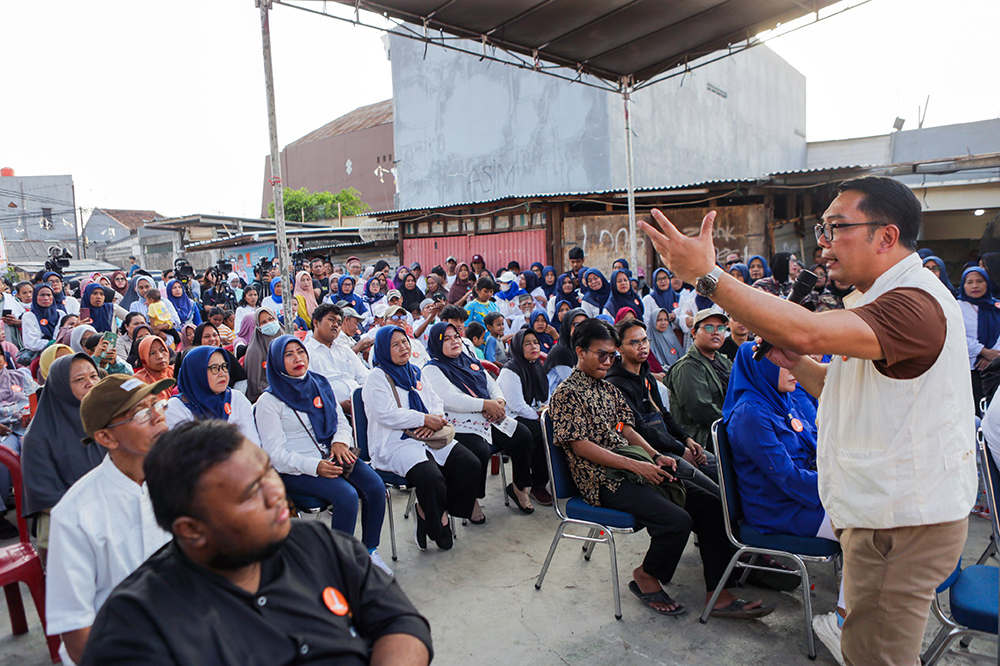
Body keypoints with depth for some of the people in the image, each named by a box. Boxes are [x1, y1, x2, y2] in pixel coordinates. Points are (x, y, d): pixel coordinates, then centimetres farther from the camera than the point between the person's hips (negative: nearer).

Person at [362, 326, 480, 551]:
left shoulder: (415, 372, 21)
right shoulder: (378, 377, -2)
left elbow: (436, 402, 17)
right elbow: (386, 415, -15)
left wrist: (434, 420, -7)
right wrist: (424, 419, -15)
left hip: (428, 438, 7)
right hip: (395, 444, -7)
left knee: (470, 464, -11)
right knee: (431, 477, -32)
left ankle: (427, 513, 1)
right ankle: (436, 525, -1)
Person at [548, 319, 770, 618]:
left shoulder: (608, 389, 19)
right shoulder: (566, 394, -7)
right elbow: (580, 446, -15)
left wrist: (656, 456, 1)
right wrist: (636, 465, -19)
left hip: (631, 466, 9)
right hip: (605, 481, -8)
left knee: (710, 504, -4)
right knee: (677, 520, -25)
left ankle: (718, 595, 1)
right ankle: (645, 577, 2)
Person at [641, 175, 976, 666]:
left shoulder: (916, 303, -22)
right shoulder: (886, 299, 14)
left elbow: (806, 332, -39)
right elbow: (845, 394, 17)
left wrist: (707, 276, -37)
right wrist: (795, 363, 2)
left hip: (903, 522, -10)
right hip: (883, 510, 10)